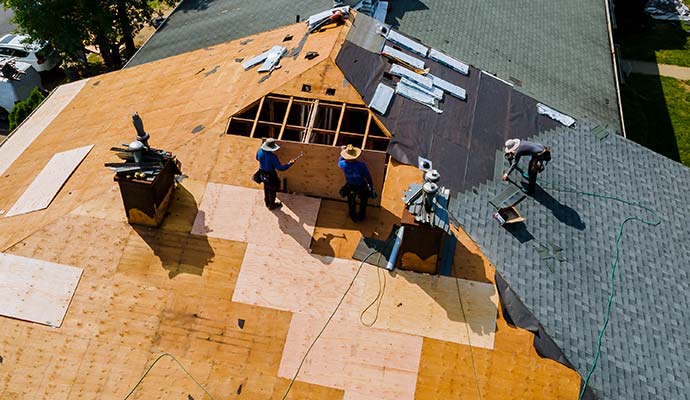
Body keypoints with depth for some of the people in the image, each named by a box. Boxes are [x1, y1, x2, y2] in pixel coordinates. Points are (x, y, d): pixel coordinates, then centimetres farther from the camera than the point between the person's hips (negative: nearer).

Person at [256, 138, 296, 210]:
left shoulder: (259, 151, -17)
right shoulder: (272, 156, -34)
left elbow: (257, 158, 6)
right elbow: (280, 168, -28)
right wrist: (289, 164, -20)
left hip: (262, 174, 6)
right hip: (271, 175, -6)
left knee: (266, 188, 29)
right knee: (272, 190, 19)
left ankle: (267, 203, 49)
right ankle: (271, 205, 39)